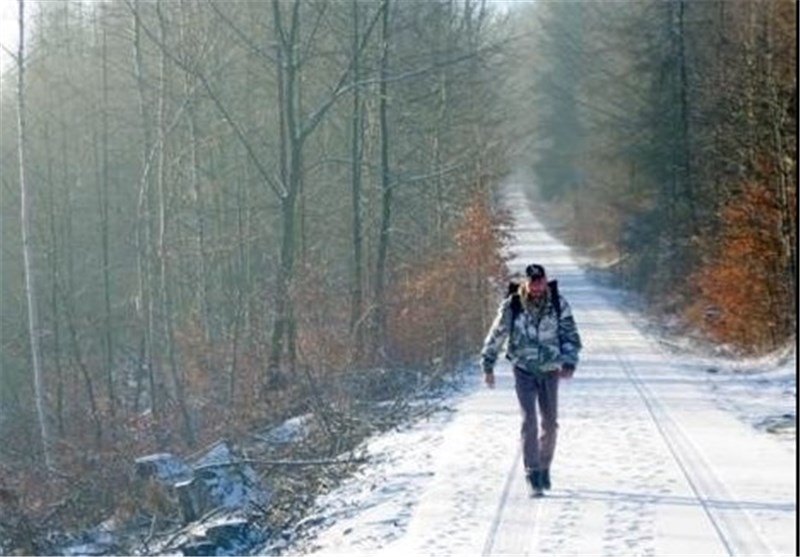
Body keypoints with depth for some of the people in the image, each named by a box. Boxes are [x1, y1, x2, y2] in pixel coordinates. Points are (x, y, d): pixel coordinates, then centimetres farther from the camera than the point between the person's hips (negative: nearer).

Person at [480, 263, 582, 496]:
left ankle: (544, 468, 28)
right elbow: (495, 336, 0)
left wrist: (569, 363, -15)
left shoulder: (558, 304, -7)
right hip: (523, 370, -2)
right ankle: (532, 474, -10)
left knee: (550, 422, 8)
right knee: (529, 420, -12)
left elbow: (571, 335, -2)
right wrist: (488, 367, 2)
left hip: (550, 370, 2)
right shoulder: (511, 306, -10)